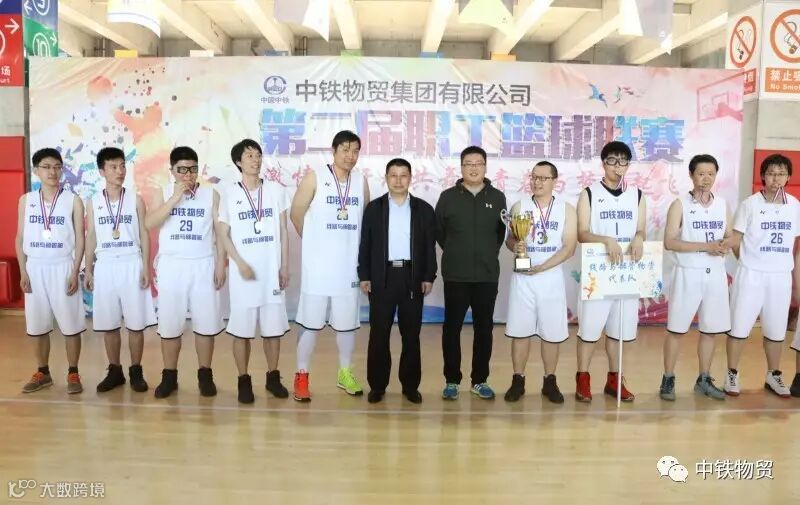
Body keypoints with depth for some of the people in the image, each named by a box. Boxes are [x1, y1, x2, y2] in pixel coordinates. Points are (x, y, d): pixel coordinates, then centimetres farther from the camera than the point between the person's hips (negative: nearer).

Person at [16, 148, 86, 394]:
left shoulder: (73, 201, -3)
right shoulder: (26, 200, 6)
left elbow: (80, 239, -3)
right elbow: (20, 238, 8)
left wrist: (75, 273, -9)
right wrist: (23, 272, 0)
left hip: (63, 267, -3)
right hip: (35, 268, 3)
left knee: (70, 324, -1)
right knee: (37, 325, 9)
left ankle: (73, 373, 12)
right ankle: (43, 372, 23)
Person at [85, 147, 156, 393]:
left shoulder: (135, 200, 1)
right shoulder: (93, 203, 5)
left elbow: (144, 235, 1)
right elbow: (91, 237, 8)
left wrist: (146, 267, -5)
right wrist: (88, 270, 4)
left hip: (131, 265, -2)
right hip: (105, 267, 2)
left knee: (136, 323, 1)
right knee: (108, 324, 7)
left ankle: (136, 371, 13)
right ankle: (115, 371, 20)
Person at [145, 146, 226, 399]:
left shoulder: (211, 194, 3)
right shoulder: (162, 194, 4)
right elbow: (149, 224, -11)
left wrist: (220, 264, -3)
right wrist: (176, 197, -16)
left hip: (203, 265, 0)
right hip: (172, 266, 0)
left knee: (205, 322, 3)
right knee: (169, 324, 5)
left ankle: (205, 374, 17)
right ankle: (169, 376, 19)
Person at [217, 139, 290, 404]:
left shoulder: (276, 190, 4)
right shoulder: (229, 194, -1)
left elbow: (283, 230, 6)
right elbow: (223, 234, 1)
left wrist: (285, 266, 2)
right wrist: (240, 263, -10)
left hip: (272, 270, 2)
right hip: (243, 271, -1)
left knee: (273, 327, 8)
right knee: (242, 329, 4)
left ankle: (273, 377, 23)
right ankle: (244, 381, 17)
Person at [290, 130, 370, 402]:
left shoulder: (361, 180, 5)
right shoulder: (315, 177, -7)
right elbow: (296, 214, -2)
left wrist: (348, 243, 10)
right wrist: (315, 242, 9)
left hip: (349, 265, 4)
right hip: (318, 265, -4)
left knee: (347, 322, 12)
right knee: (311, 323, 1)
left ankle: (345, 373, 27)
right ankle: (301, 376, 14)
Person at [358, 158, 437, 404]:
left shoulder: (424, 209, 6)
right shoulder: (374, 208, 5)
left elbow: (430, 247, 5)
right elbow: (365, 244, 4)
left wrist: (429, 277, -2)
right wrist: (364, 276, -2)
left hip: (413, 277, 1)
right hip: (382, 277, 0)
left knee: (411, 335, 6)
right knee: (379, 334, 3)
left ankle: (410, 385, 17)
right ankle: (377, 385, 14)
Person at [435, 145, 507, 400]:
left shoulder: (497, 197, 3)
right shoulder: (448, 196, -1)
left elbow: (501, 232, 13)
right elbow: (438, 231, 9)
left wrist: (488, 253, 11)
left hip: (487, 275, 1)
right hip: (455, 275, -1)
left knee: (484, 328, 8)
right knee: (452, 327, 4)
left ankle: (480, 380, 21)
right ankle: (451, 380, 16)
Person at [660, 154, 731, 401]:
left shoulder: (722, 205, 9)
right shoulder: (680, 204, -6)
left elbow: (730, 237, 14)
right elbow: (669, 242, -12)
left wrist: (725, 245, -10)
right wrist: (706, 246, -20)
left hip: (716, 274, 5)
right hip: (688, 273, -5)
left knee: (711, 329, 11)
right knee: (676, 329, 1)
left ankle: (704, 380, 25)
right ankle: (668, 380, 12)